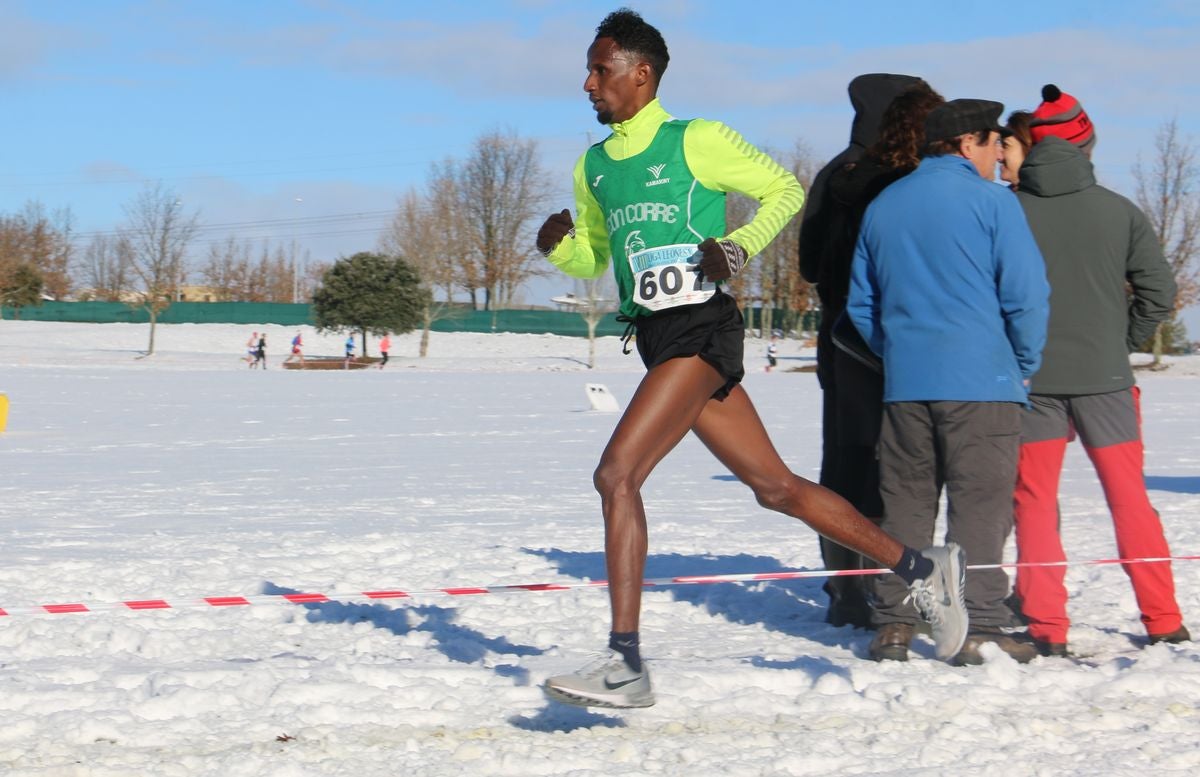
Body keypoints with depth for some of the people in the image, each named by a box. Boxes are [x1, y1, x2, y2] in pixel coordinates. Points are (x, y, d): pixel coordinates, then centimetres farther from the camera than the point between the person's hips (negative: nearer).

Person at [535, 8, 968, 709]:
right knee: (776, 486, 11)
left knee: (617, 473, -20)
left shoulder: (696, 142, -3)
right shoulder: (593, 167, 16)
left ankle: (626, 664, -18)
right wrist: (558, 246, 4)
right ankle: (923, 569, 23)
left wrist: (738, 247, -12)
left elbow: (785, 190, 3)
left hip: (702, 329, -8)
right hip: (656, 338, 8)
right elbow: (592, 258, 26)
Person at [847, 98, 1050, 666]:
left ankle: (893, 626, 9)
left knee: (904, 505, 10)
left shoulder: (882, 205, 13)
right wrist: (1026, 363, 5)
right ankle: (978, 630, -3)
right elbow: (1026, 294, -8)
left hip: (904, 384, 5)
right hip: (982, 381, -5)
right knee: (980, 505, -1)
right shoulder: (990, 201, -5)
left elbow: (860, 303, 16)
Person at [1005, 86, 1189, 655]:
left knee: (1035, 503, 6)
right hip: (1105, 379, 1)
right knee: (1131, 499, 11)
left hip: (1031, 379, -1)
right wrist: (1120, 345, 12)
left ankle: (1046, 628, 1)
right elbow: (1159, 292, -1)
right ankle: (1163, 622, 14)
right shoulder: (1120, 211, -1)